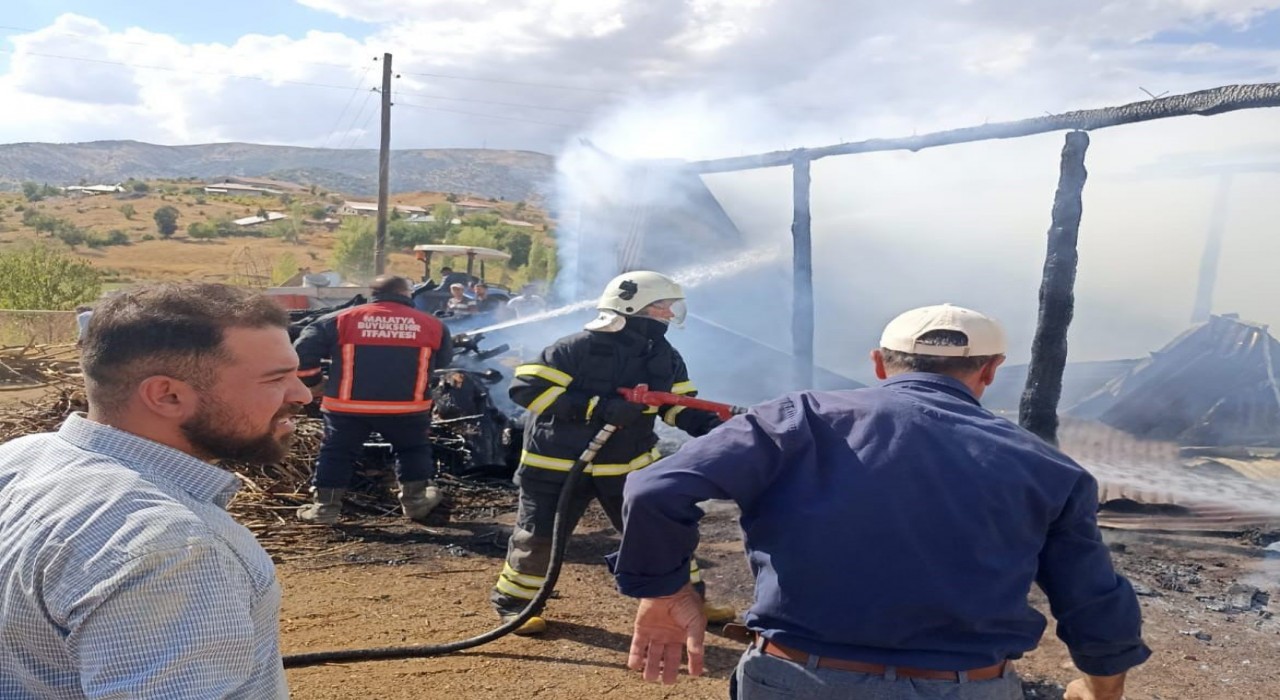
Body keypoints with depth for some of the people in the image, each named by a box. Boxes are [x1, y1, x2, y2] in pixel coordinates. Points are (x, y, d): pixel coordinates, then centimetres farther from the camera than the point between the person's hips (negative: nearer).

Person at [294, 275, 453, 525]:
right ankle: (416, 500, 23)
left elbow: (303, 350, 0)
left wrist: (311, 380, 16)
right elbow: (444, 361, 19)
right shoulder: (430, 324, 4)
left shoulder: (341, 319, 3)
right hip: (407, 407, 0)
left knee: (336, 453, 15)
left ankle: (324, 506, 17)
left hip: (348, 406, 0)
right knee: (413, 449, 22)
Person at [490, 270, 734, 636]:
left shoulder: (666, 358, -1)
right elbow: (525, 386, -25)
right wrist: (597, 408, -32)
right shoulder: (578, 348, -22)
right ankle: (512, 602, 25)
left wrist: (713, 427, -18)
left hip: (629, 463, 5)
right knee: (539, 536, 2)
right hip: (559, 464, -5)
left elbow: (680, 406, 5)